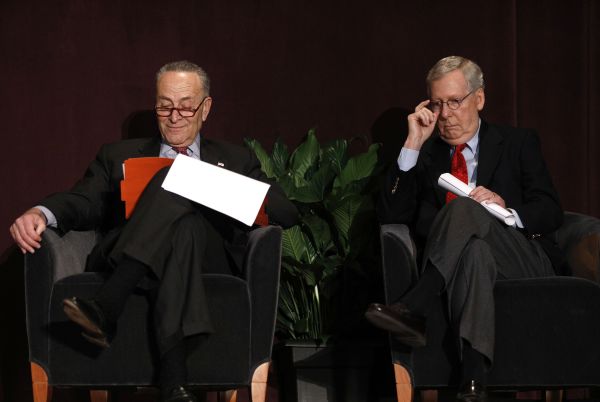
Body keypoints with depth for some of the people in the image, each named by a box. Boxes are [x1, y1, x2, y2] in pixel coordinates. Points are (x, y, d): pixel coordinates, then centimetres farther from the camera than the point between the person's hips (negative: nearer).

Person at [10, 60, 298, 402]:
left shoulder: (236, 160, 26)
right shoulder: (119, 156, 27)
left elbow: (287, 214, 13)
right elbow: (83, 203, 9)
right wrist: (41, 214, -14)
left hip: (209, 264, 0)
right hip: (121, 264, 0)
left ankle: (104, 309, -47)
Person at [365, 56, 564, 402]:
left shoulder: (518, 143, 15)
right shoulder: (424, 154, 19)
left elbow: (551, 214, 5)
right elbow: (391, 216, 6)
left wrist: (506, 210, -17)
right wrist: (413, 145, 2)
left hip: (524, 261, -1)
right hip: (451, 265, 1)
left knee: (463, 207, -33)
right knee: (474, 250, -39)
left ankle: (413, 310, -46)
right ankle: (474, 374, -54)